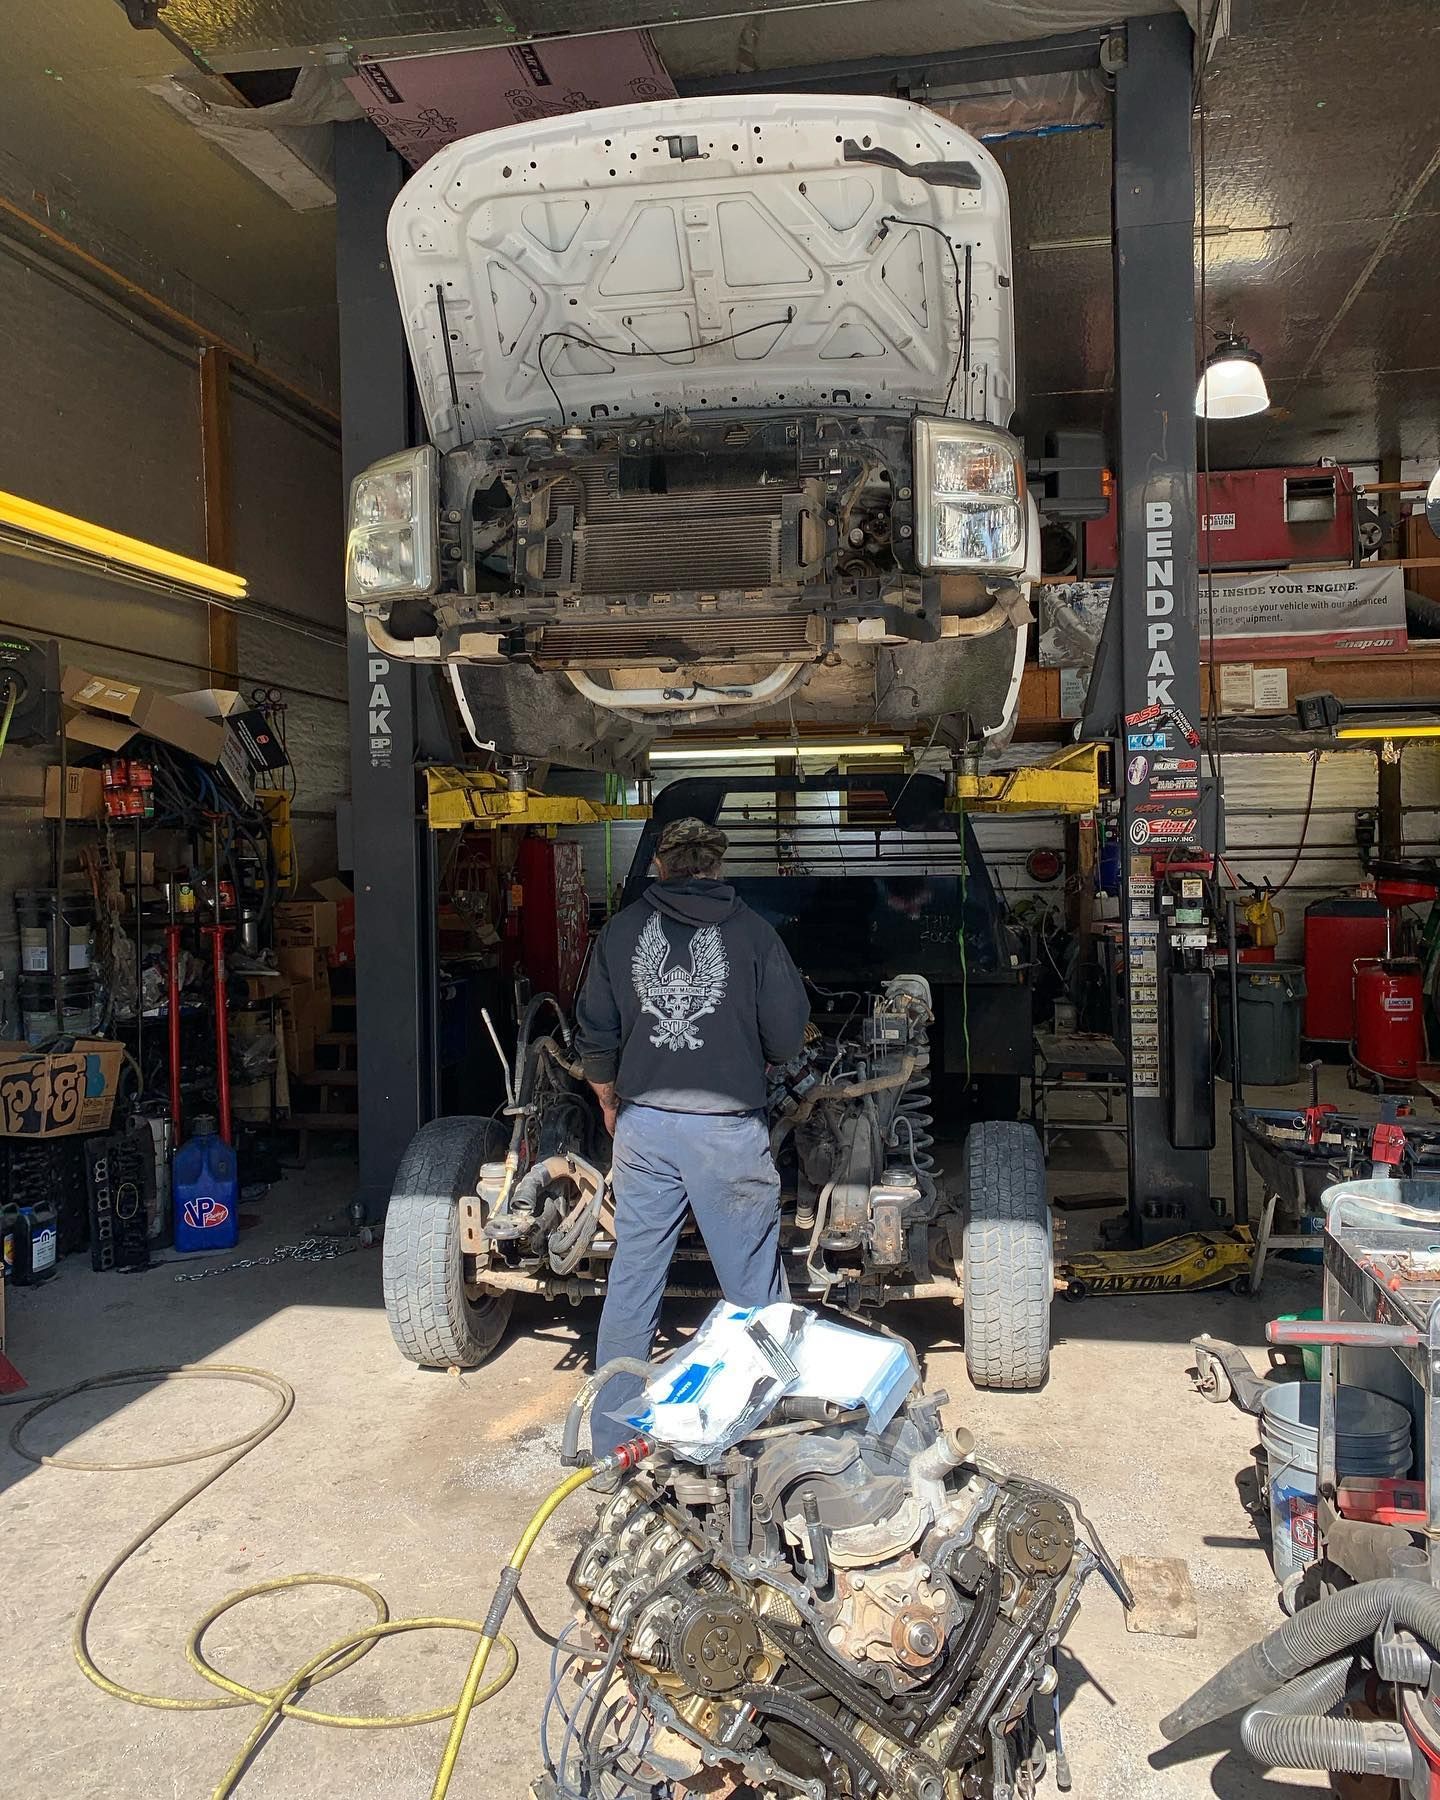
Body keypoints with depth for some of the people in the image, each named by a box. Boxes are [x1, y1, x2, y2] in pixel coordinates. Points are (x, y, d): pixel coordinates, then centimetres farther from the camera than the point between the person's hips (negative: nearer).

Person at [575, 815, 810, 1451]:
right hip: (728, 1129, -3)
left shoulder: (620, 930, 4)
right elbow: (787, 1038, -3)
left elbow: (594, 1035, 8)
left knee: (631, 1278, 12)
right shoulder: (750, 930, -4)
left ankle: (611, 1436, 22)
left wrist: (610, 1102, 25)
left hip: (643, 1125, 3)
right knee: (752, 1284, 9)